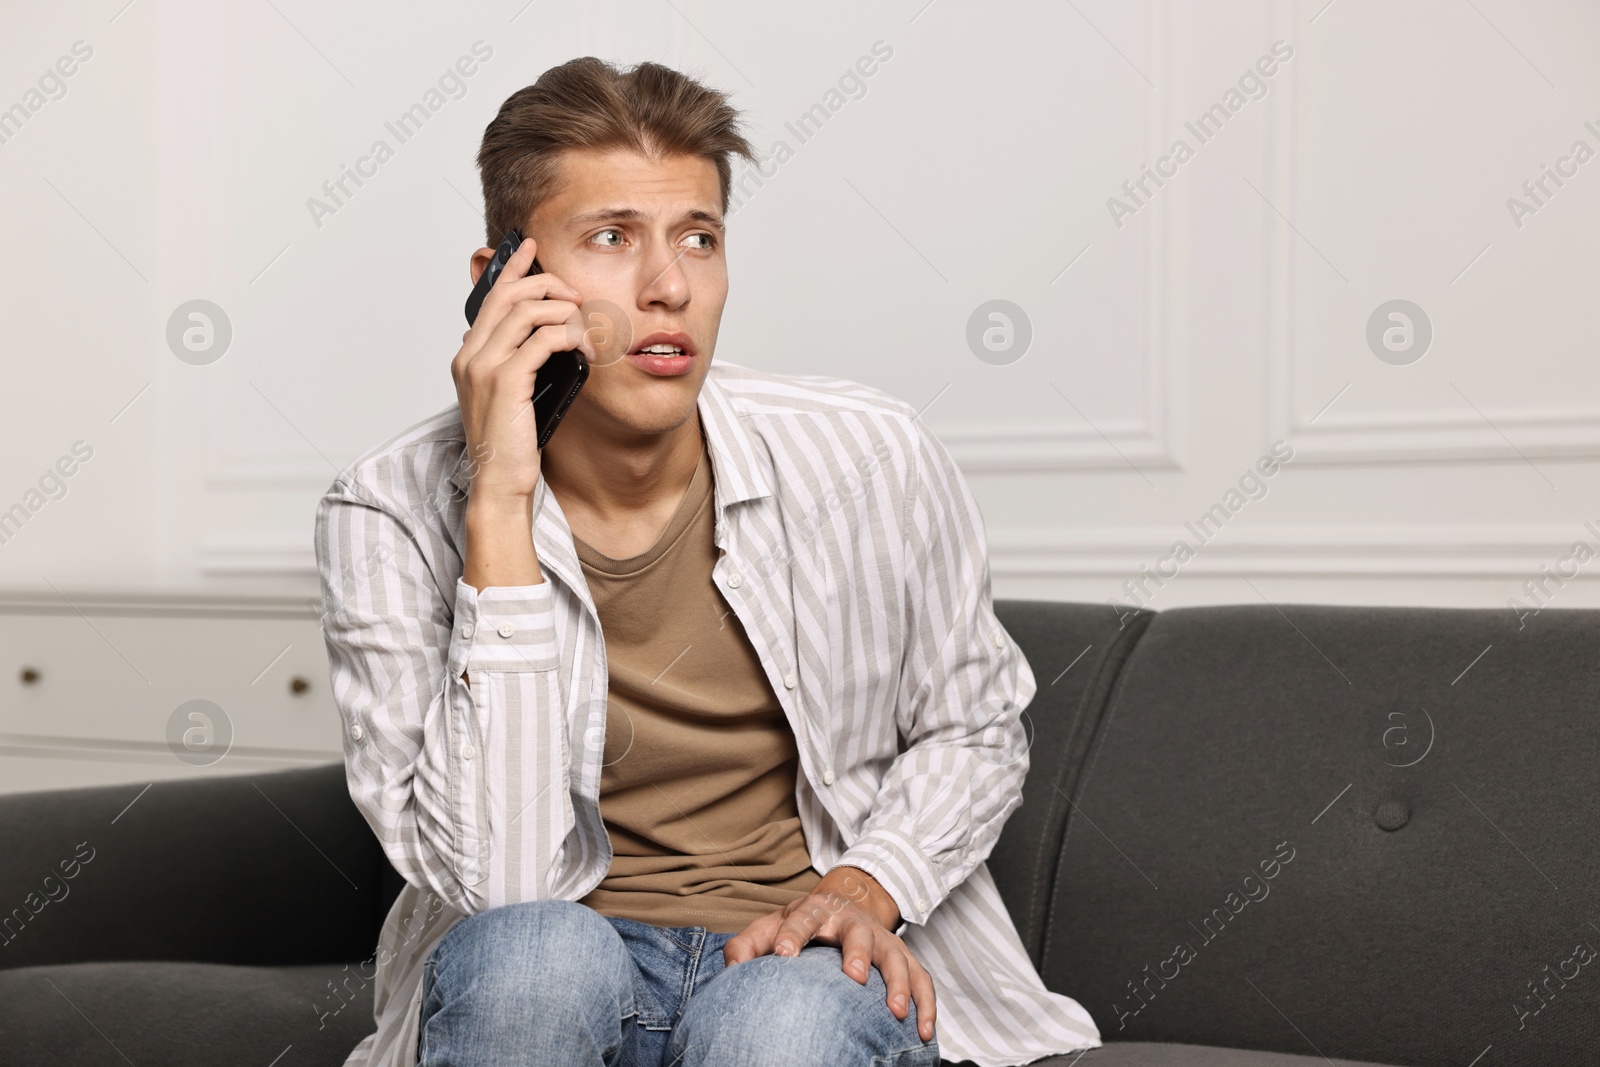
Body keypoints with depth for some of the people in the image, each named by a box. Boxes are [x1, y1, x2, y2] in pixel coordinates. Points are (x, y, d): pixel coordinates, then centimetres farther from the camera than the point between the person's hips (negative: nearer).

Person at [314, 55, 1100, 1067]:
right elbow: (496, 883, -24)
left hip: (813, 962, 1)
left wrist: (864, 891, -10)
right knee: (527, 952, -35)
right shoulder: (392, 518, -13)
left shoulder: (871, 460, -8)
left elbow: (975, 727, 11)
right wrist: (499, 503, -27)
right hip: (554, 983, -1)